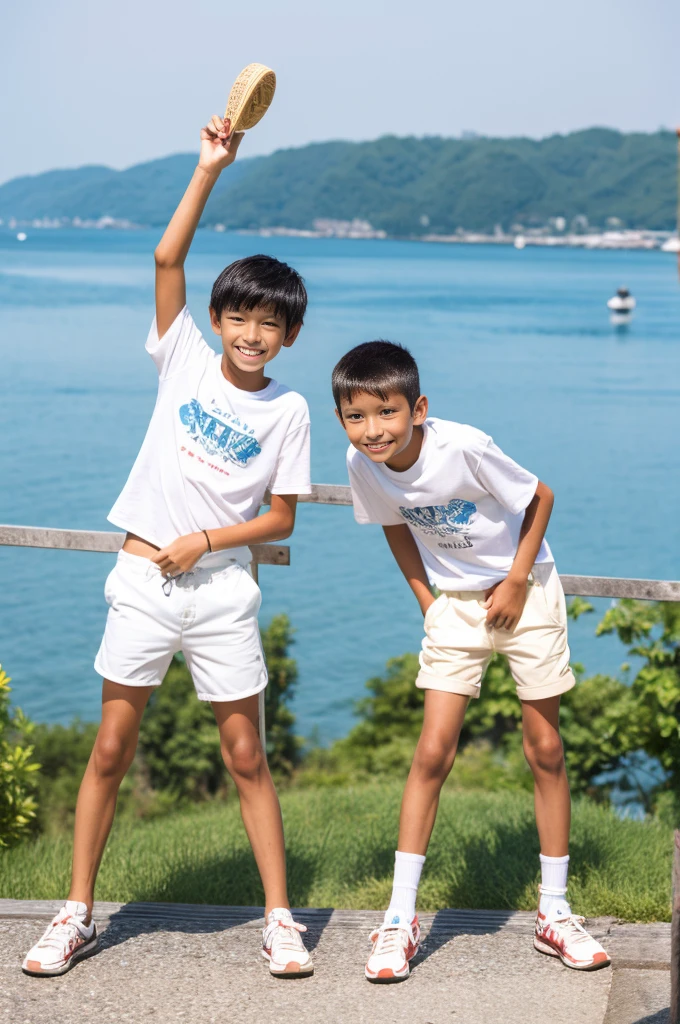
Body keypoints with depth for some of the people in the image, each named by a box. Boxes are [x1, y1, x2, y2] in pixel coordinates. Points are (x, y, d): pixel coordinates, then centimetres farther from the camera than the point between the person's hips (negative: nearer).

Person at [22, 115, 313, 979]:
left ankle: (280, 920, 13)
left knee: (246, 757, 4)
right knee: (112, 748, 5)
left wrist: (206, 540, -12)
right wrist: (210, 170, -13)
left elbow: (280, 520, 2)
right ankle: (76, 916, 15)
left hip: (220, 589, -1)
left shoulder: (287, 410, 1)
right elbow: (167, 259, -9)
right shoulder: (183, 359, 2)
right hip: (142, 579, 1)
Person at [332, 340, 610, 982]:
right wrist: (425, 599, -1)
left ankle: (554, 914, 16)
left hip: (525, 593, -2)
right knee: (433, 752, -5)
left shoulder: (462, 447, -28)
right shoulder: (363, 464, -15)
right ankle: (400, 918, 2)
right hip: (454, 604, 3)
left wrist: (516, 581, -15)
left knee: (545, 749, 3)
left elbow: (539, 497, -14)